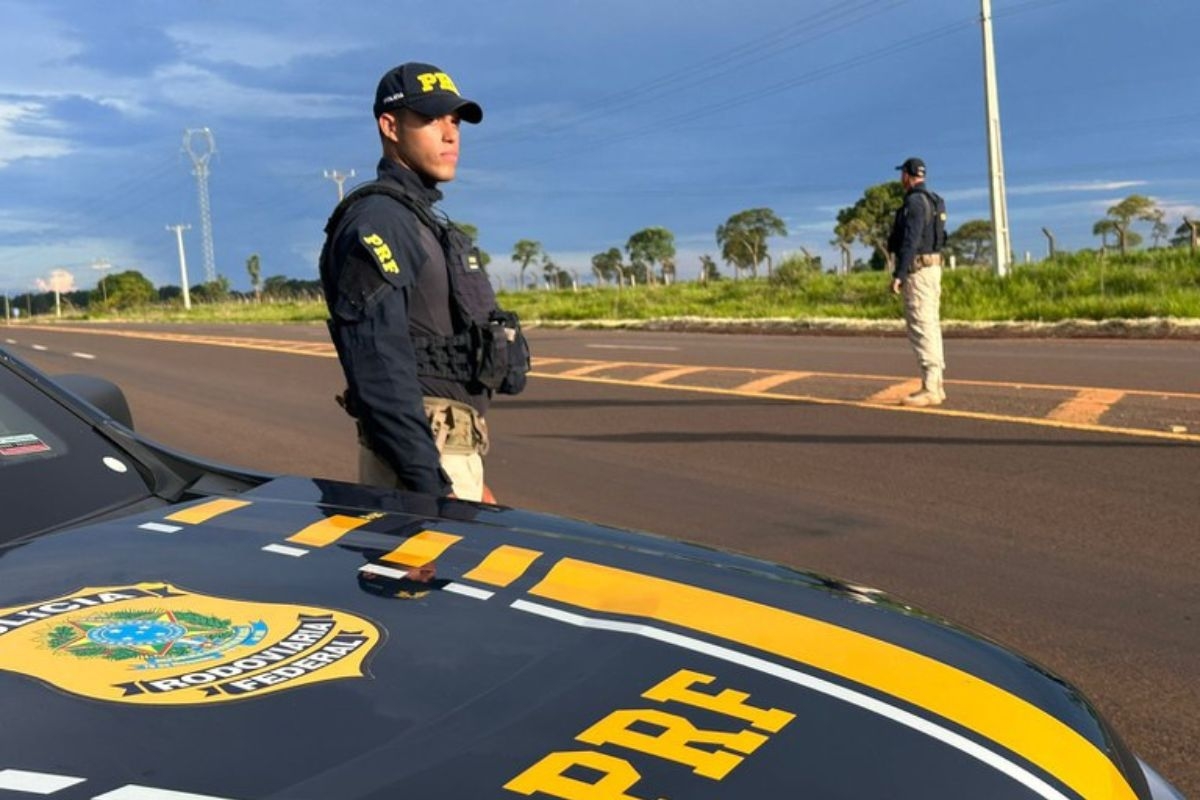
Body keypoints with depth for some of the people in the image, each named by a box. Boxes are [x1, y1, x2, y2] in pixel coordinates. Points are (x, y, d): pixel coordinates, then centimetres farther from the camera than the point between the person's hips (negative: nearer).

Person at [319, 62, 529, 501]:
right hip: (423, 457, -10)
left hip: (451, 452, 10)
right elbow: (380, 371, -22)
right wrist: (432, 486, -25)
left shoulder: (427, 223, 18)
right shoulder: (376, 221, -13)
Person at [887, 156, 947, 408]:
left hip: (917, 270, -10)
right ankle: (935, 385, 12)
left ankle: (930, 389, -14)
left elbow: (910, 241, -22)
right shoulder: (932, 201, 18)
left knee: (922, 328, -11)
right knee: (930, 326, 10)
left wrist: (898, 274, -23)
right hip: (932, 267, 10)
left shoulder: (914, 201, -15)